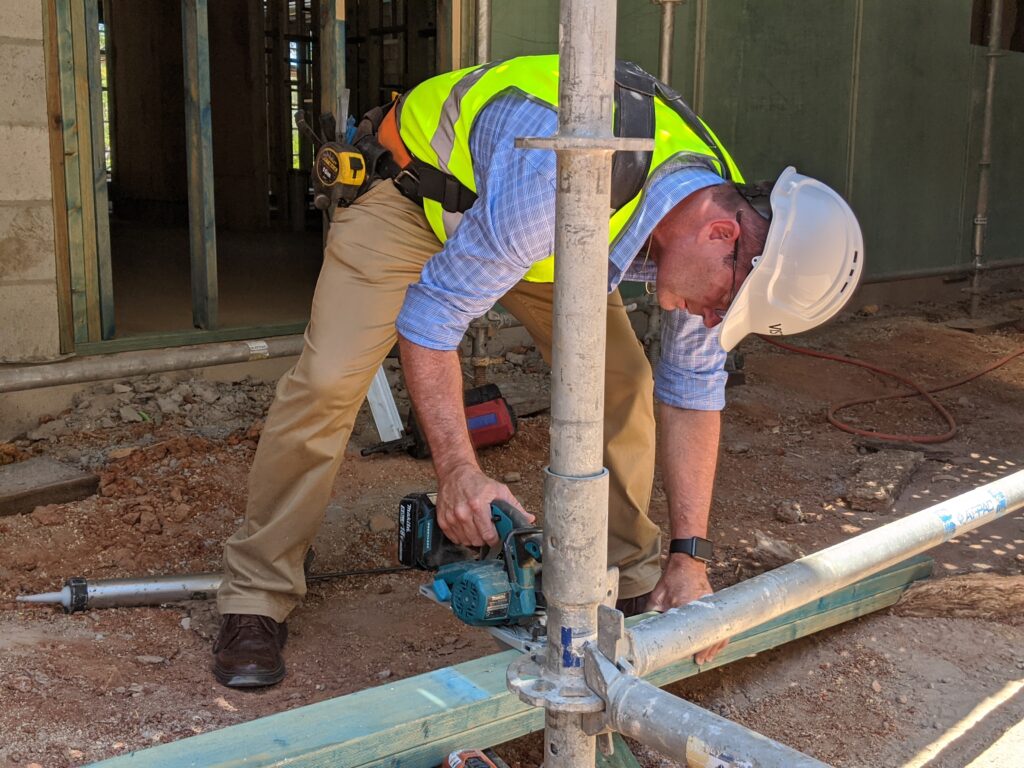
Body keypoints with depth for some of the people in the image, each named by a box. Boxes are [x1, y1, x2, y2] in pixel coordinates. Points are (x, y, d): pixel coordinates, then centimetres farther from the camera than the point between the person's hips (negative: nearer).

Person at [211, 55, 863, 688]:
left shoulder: (718, 208, -20)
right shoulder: (561, 179, -45)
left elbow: (694, 390, -10)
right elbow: (432, 309, -35)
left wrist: (690, 556, -13)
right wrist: (458, 469, -41)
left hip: (541, 232, 6)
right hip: (418, 193, -5)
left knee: (624, 381, -7)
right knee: (327, 382, -18)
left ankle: (633, 576, 13)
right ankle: (257, 599, -2)